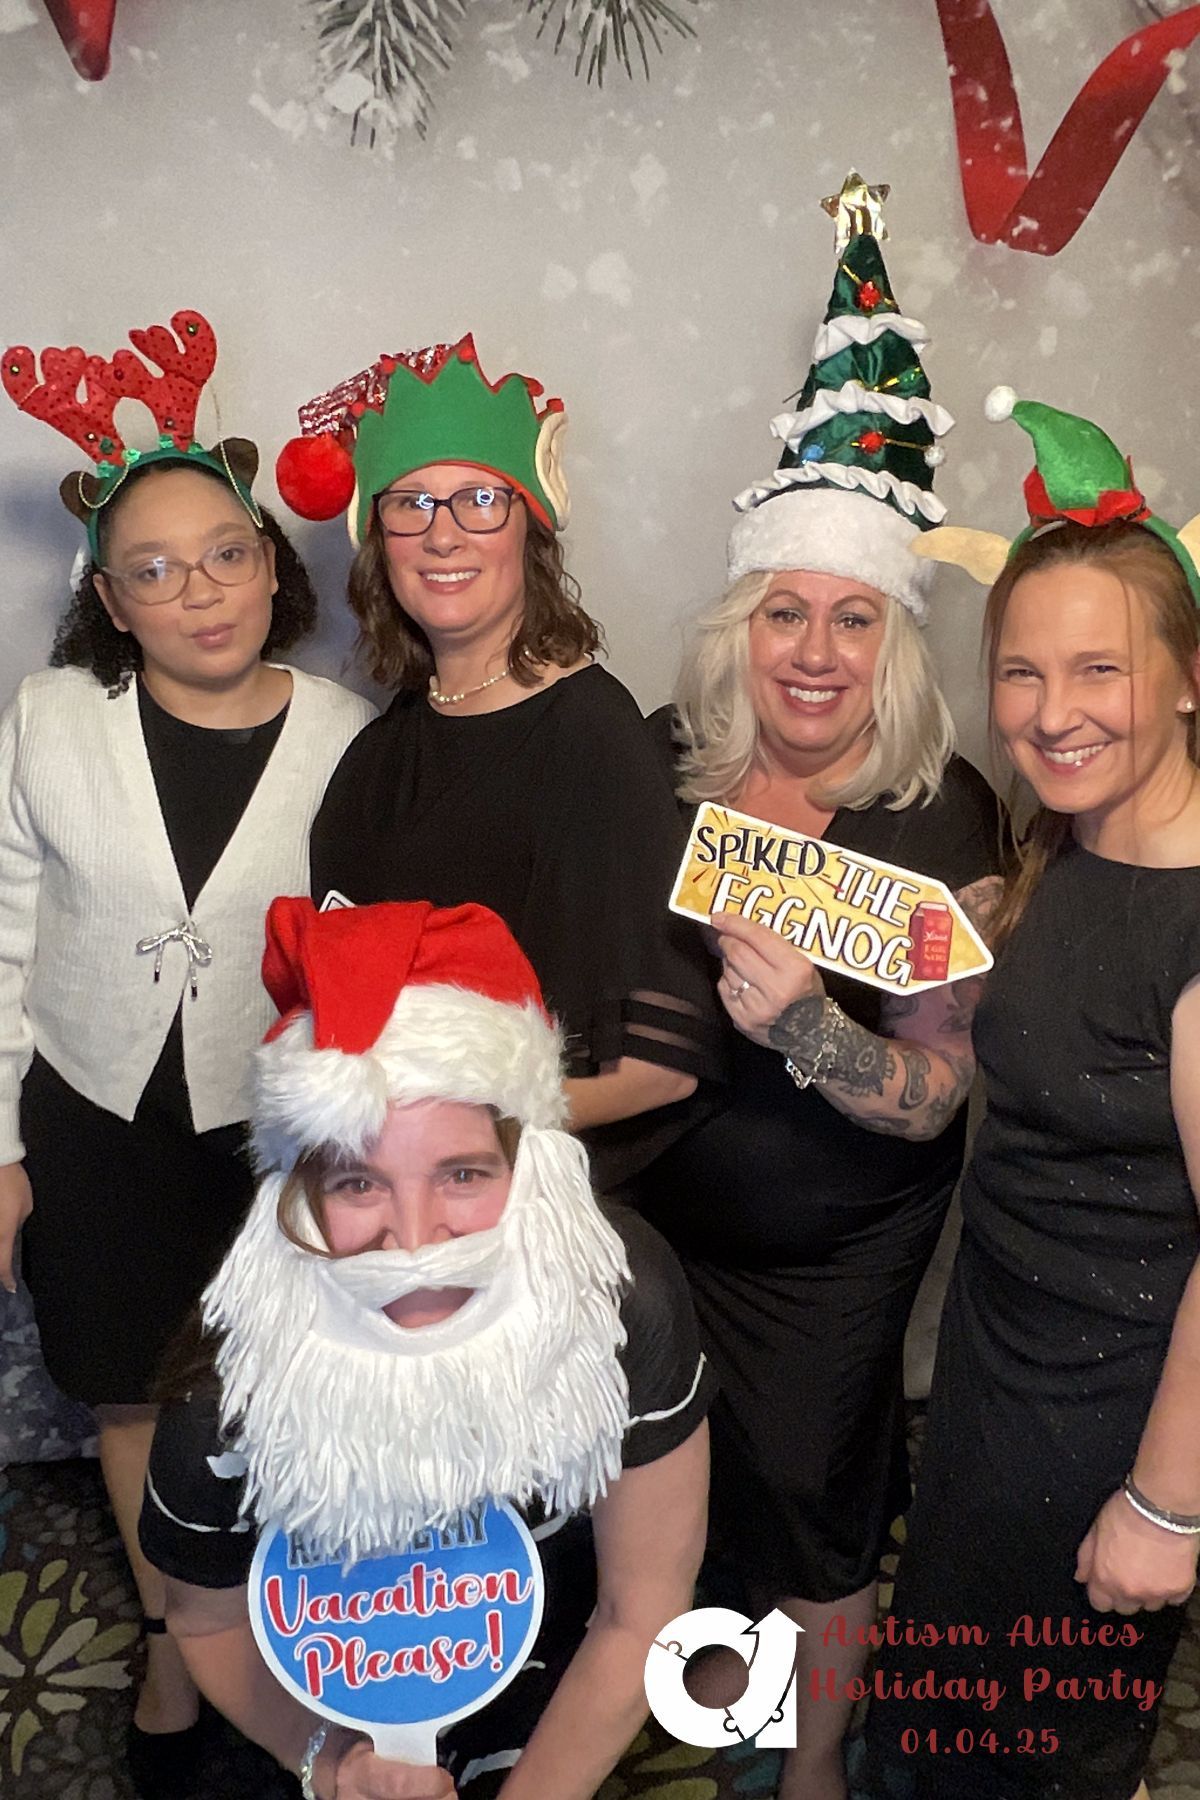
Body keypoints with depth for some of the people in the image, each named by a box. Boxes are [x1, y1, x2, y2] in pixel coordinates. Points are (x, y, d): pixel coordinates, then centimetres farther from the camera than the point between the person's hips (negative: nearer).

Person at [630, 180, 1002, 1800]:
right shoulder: (667, 764, -10)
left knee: (807, 1508, 15)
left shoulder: (939, 819, -19)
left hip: (828, 1259, -3)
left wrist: (804, 1024, -37)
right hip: (658, 1210, 4)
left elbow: (934, 1095, -21)